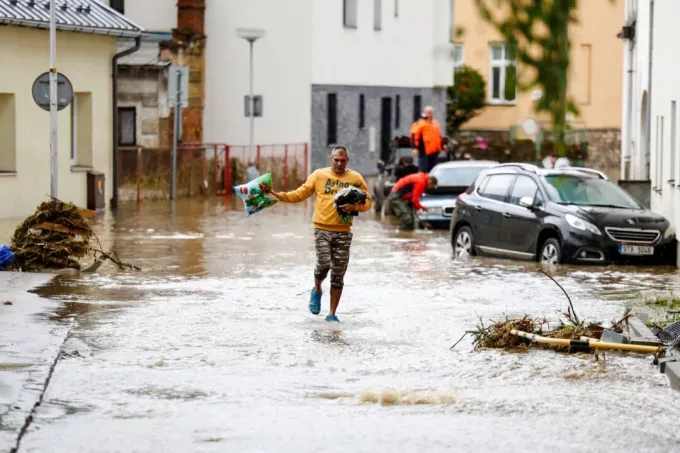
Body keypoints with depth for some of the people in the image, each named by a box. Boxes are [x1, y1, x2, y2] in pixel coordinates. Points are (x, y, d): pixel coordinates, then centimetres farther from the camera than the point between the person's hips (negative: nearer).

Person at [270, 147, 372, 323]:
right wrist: (278, 195, -6)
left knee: (338, 275, 4)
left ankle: (332, 314, 14)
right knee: (324, 263, -19)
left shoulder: (356, 178, 5)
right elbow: (300, 194, 5)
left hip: (343, 232, 1)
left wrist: (354, 207, -13)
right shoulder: (319, 175, 4)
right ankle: (317, 290, 15)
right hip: (322, 229, -1)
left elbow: (367, 201, 7)